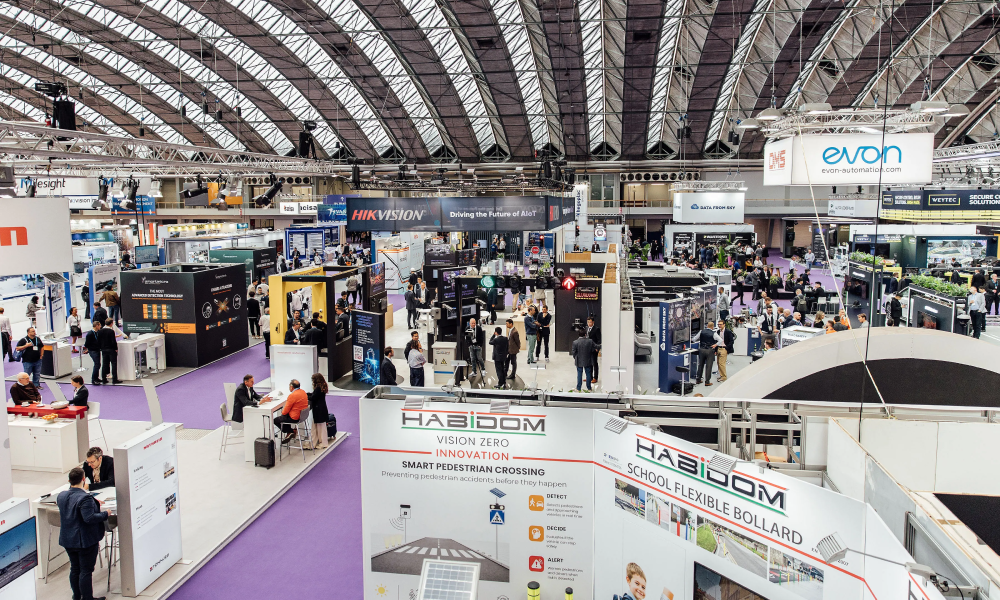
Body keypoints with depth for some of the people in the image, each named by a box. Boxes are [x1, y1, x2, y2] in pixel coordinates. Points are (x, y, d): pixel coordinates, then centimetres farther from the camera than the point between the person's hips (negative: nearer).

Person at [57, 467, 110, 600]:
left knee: (74, 568, 20)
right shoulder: (85, 499, -25)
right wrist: (105, 514, -15)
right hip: (86, 541, -8)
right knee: (86, 570, 3)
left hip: (68, 540, 8)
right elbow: (89, 518, -29)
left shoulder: (61, 496, 1)